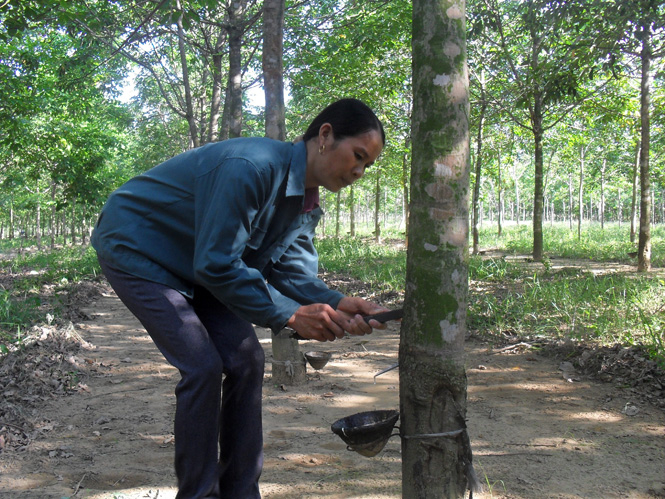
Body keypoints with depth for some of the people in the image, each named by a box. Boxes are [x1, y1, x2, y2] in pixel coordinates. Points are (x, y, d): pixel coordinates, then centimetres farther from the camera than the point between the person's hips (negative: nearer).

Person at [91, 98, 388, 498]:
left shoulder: (307, 202, -3)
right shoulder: (251, 168, -33)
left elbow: (293, 271, -5)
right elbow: (216, 265, -33)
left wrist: (336, 304, -25)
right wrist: (290, 315, -32)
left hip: (194, 266, 9)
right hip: (134, 250, -9)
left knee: (246, 360, 0)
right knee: (203, 367, -18)